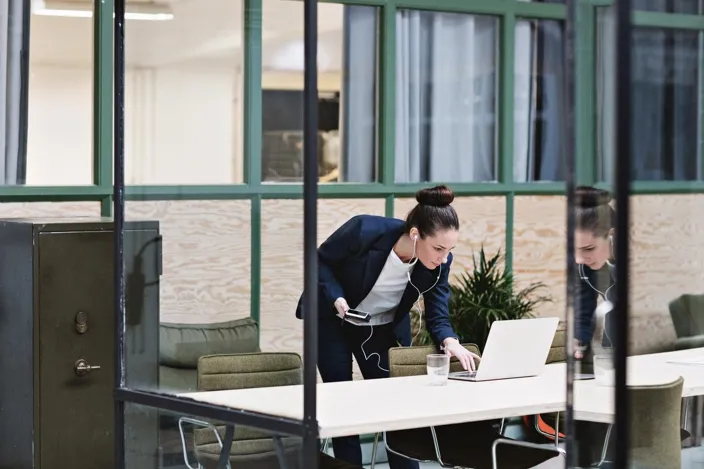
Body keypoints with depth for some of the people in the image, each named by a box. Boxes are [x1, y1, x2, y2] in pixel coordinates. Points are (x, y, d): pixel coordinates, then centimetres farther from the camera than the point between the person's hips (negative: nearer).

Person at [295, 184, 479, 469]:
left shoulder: (439, 263, -23)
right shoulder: (365, 231, -34)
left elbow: (437, 315, -17)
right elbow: (321, 260, -17)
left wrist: (449, 342, -38)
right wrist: (336, 298, -31)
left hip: (385, 330, 3)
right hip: (332, 322, -3)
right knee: (342, 405, -2)